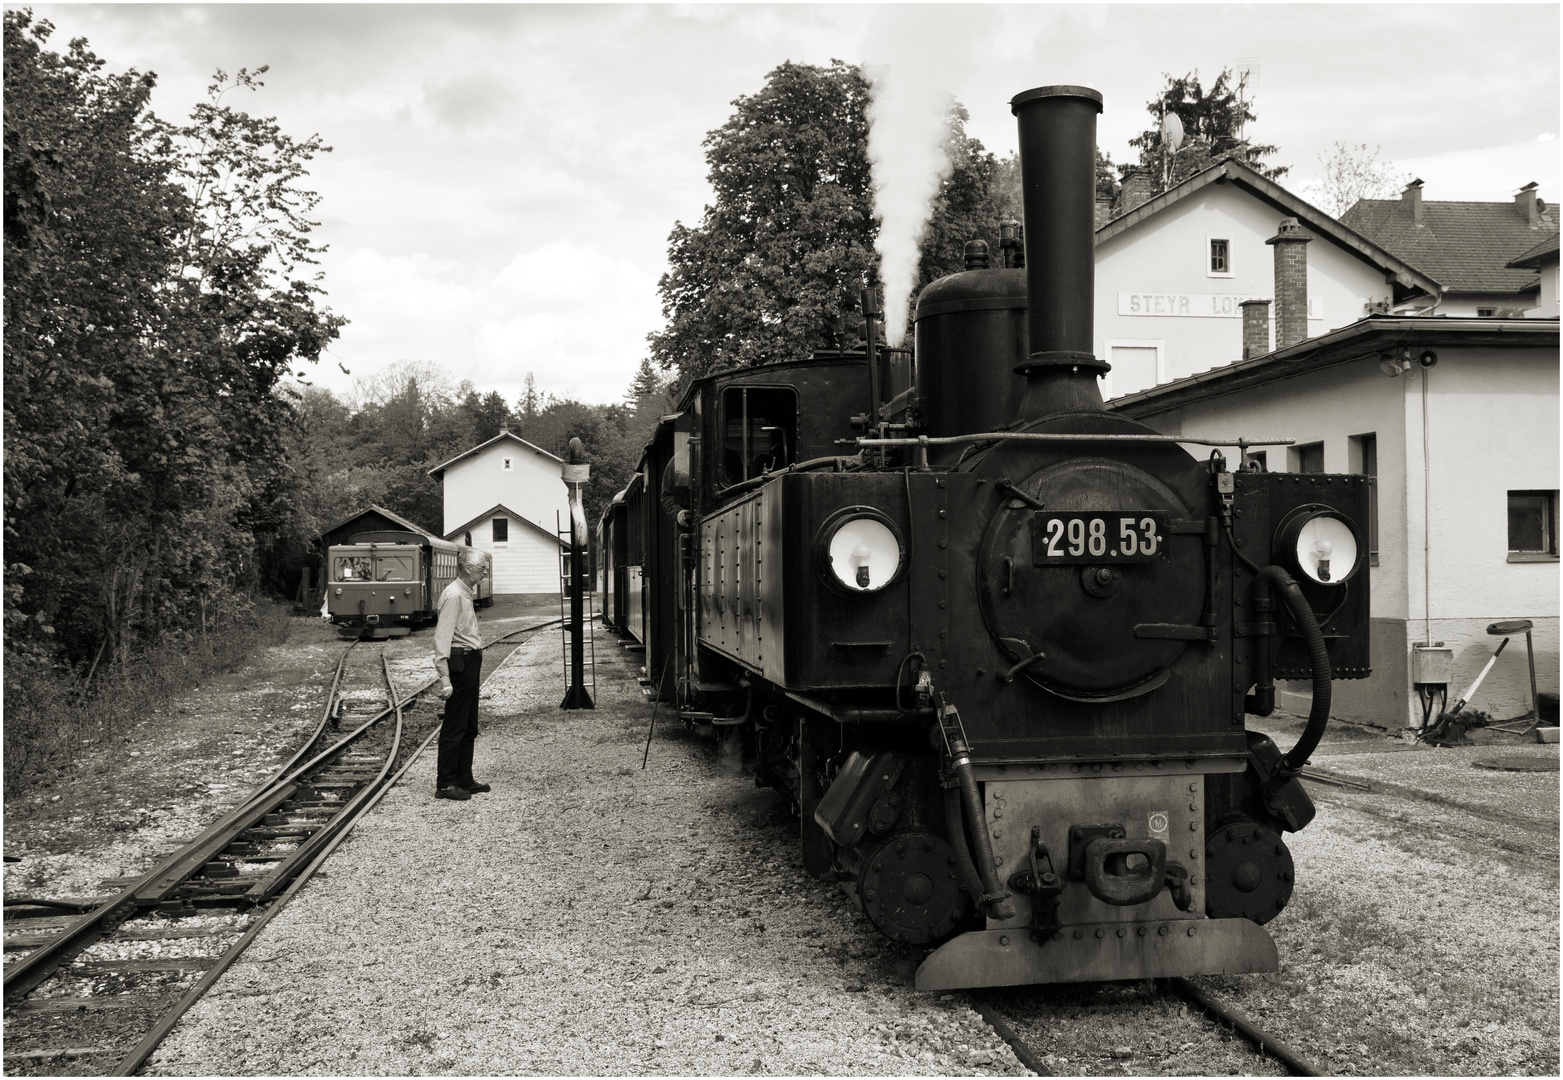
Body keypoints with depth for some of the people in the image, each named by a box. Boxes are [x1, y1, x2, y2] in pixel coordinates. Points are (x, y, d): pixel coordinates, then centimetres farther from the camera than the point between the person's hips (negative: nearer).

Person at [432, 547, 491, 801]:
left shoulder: (466, 593, 15)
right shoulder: (454, 595, -15)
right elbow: (442, 637, -21)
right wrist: (444, 676, -26)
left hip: (470, 663, 10)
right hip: (460, 663, -10)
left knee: (469, 727, 15)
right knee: (454, 727, -5)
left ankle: (464, 780, 23)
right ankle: (444, 785, 0)